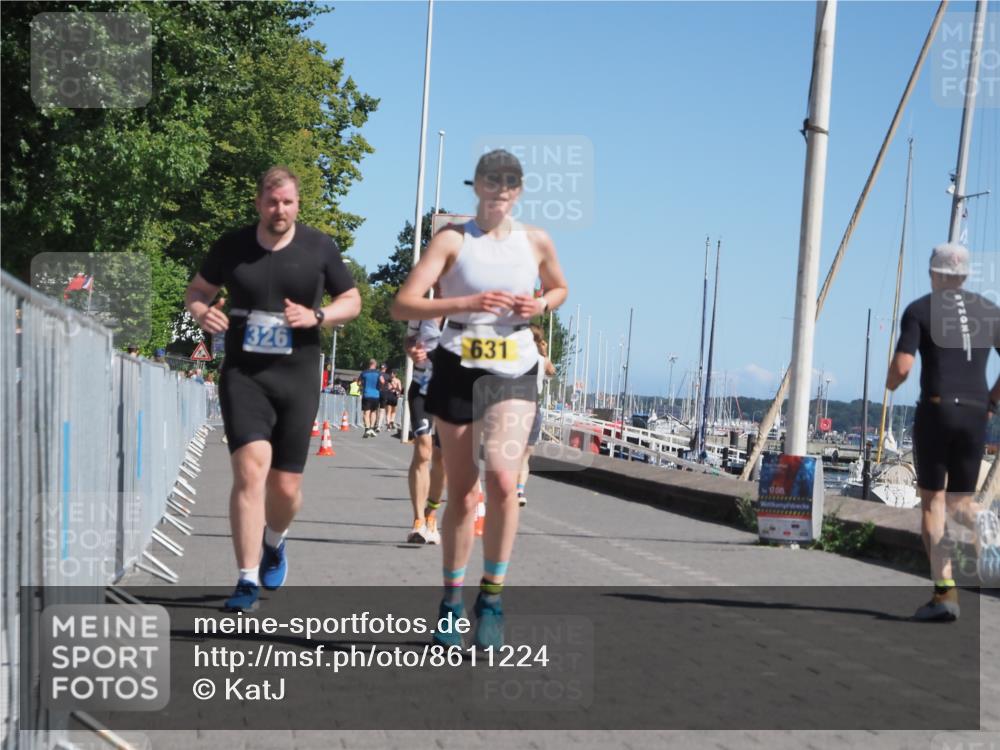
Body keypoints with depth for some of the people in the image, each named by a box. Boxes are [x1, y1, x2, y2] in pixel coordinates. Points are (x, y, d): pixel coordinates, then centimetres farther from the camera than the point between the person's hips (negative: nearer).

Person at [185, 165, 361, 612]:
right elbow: (197, 291, 16)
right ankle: (247, 579, -14)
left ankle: (274, 541, 41)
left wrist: (316, 316, -10)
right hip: (243, 374, -1)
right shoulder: (232, 247, 3)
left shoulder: (318, 248, 2)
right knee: (251, 468, -19)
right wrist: (202, 313, -8)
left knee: (286, 486, 6)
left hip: (297, 378, 1)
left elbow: (352, 301, 10)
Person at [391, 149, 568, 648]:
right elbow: (403, 306, -10)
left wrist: (540, 305, 1)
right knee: (462, 493, 6)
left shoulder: (537, 242, 5)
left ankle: (492, 597, -5)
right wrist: (469, 302, -23)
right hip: (458, 369, -1)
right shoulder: (452, 240, -2)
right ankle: (451, 599, 22)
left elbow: (560, 288, 24)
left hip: (514, 372, 1)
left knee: (502, 479, -19)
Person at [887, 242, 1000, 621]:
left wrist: (891, 383, 13)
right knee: (959, 501, 13)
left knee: (932, 501, 5)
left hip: (936, 409, -3)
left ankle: (945, 592, -6)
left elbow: (901, 366, -9)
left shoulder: (919, 310, 1)